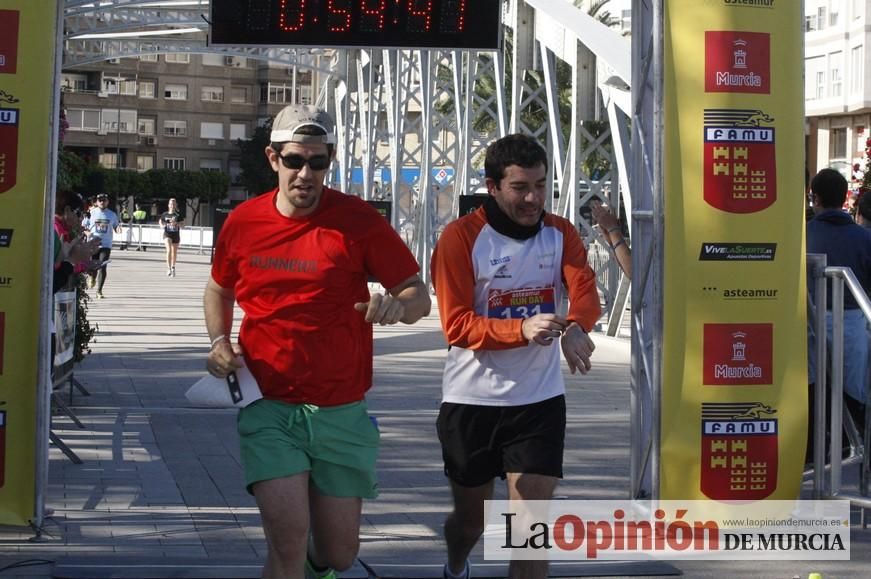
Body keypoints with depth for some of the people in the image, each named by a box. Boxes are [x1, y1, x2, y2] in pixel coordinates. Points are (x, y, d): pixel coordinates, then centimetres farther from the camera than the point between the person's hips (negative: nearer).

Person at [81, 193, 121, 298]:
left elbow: (116, 227, 14)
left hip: (106, 245, 0)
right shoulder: (91, 213, 3)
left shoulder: (112, 215, 8)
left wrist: (118, 228, -10)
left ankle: (99, 291, -6)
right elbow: (82, 226, 9)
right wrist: (87, 232, -12)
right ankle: (92, 278, 39)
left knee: (102, 267, -10)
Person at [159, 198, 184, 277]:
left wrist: (176, 223, -21)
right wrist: (162, 225, -6)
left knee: (174, 252, 13)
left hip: (176, 234, 2)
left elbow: (182, 223, -3)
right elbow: (160, 221, 16)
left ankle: (173, 267, 33)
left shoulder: (178, 215, 0)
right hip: (167, 234, -2)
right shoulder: (165, 214, 2)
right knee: (169, 250, -20)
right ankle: (168, 268, -21)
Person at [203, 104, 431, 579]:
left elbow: (419, 295, -5)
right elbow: (218, 290, 19)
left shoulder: (358, 220, -7)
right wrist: (219, 342, 1)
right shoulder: (243, 223, -1)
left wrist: (397, 306, -28)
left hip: (341, 411, 0)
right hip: (268, 407, 0)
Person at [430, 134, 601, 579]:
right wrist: (522, 330, -34)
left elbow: (585, 291, -14)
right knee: (471, 517, 17)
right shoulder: (461, 237, -11)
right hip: (471, 400, -2)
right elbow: (456, 325, -17)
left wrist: (575, 326, -38)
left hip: (540, 400, 2)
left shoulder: (560, 233, 2)